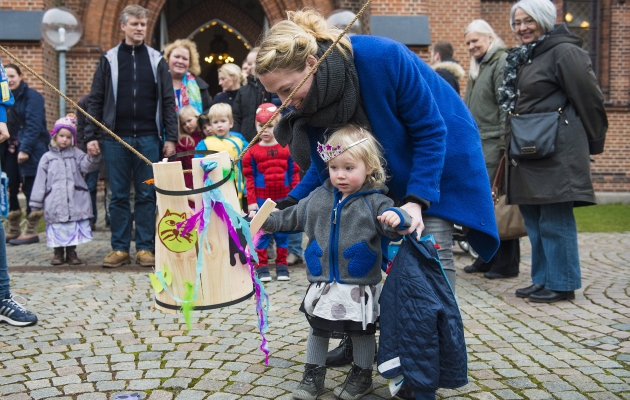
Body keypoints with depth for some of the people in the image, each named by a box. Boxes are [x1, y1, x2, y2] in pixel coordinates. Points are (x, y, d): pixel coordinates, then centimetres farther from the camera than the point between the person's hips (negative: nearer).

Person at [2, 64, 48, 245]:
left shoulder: (31, 96, -6)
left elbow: (33, 125, -15)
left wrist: (25, 149, -22)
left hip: (30, 151, -7)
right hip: (10, 150, 7)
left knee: (31, 190, -2)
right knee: (9, 190, 6)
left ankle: (31, 232, 5)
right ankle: (13, 230, 16)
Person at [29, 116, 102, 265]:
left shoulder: (76, 154, 9)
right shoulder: (47, 158, 7)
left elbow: (86, 166, -5)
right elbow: (41, 180, 7)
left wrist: (92, 157, -27)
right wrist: (36, 202, 5)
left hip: (76, 201, 1)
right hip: (55, 202, 0)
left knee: (74, 226, 4)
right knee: (57, 227, 4)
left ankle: (71, 252, 17)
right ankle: (58, 253, 17)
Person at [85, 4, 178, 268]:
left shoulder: (156, 60, 7)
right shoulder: (109, 60, 6)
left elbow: (168, 102, 5)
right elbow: (96, 100, 5)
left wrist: (171, 137, -2)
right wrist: (91, 135, -2)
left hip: (148, 138, 0)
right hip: (115, 138, 0)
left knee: (146, 195, 4)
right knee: (118, 195, 5)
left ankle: (145, 248, 11)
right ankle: (119, 248, 13)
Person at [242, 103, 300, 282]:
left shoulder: (287, 149, 2)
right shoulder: (252, 152, -2)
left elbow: (294, 174, 3)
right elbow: (249, 178, -2)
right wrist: (251, 201, -5)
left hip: (283, 199, 1)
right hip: (261, 200, -1)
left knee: (282, 232, 9)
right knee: (261, 232, 4)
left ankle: (282, 265, 20)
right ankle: (262, 266, 12)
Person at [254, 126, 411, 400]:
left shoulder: (375, 201, -11)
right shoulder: (318, 197, 3)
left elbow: (394, 228, -22)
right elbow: (293, 216, 15)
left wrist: (396, 218, -44)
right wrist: (267, 221, 14)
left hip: (360, 287, -4)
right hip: (323, 283, 4)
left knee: (361, 331, 12)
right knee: (318, 328, 16)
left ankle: (362, 376, 32)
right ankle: (313, 374, 32)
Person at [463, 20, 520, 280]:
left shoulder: (502, 63, -8)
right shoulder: (478, 67, 22)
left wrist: (504, 144, -19)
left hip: (494, 144, -9)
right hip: (477, 144, 9)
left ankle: (507, 263, 1)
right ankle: (486, 258, 20)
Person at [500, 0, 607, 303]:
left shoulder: (564, 52, -9)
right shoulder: (523, 58, 18)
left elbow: (590, 100, -9)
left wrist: (592, 143, -3)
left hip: (556, 151, -9)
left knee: (555, 219, -5)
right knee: (534, 218, 12)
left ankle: (562, 284, 5)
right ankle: (542, 280, 22)